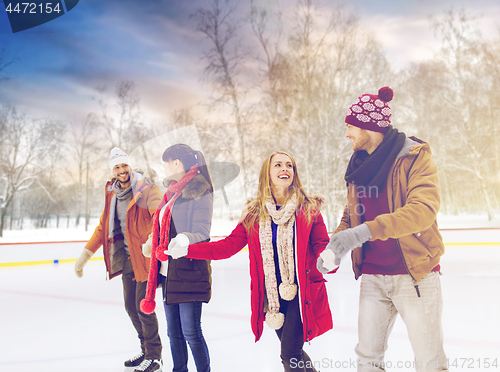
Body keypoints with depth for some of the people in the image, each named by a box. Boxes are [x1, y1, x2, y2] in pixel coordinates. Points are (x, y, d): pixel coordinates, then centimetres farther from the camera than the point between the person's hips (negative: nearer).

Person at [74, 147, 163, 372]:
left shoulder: (147, 189, -11)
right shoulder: (112, 193, 12)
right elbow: (103, 227, 19)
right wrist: (85, 254, 18)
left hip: (145, 257, -7)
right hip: (126, 259, 7)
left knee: (143, 307, -4)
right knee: (131, 306, 12)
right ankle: (146, 350, 30)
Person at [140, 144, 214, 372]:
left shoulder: (199, 190, -9)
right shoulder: (173, 192, 17)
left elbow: (202, 231, -17)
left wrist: (185, 239, -34)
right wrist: (152, 244, 34)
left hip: (189, 271, -9)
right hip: (169, 271, 9)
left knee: (191, 332, -3)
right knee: (174, 332, 15)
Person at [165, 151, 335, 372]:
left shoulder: (309, 209, -2)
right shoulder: (253, 214, 3)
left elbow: (322, 245, -2)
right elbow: (229, 245, 1)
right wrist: (187, 250, -6)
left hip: (302, 294, -3)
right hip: (272, 294, 3)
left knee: (290, 353, -9)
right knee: (292, 352, 15)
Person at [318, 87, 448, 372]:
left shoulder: (415, 156, -10)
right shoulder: (359, 164, 10)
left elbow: (424, 209, -25)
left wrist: (365, 231, -33)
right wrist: (334, 246, 0)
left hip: (415, 275, -5)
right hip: (372, 278, 6)